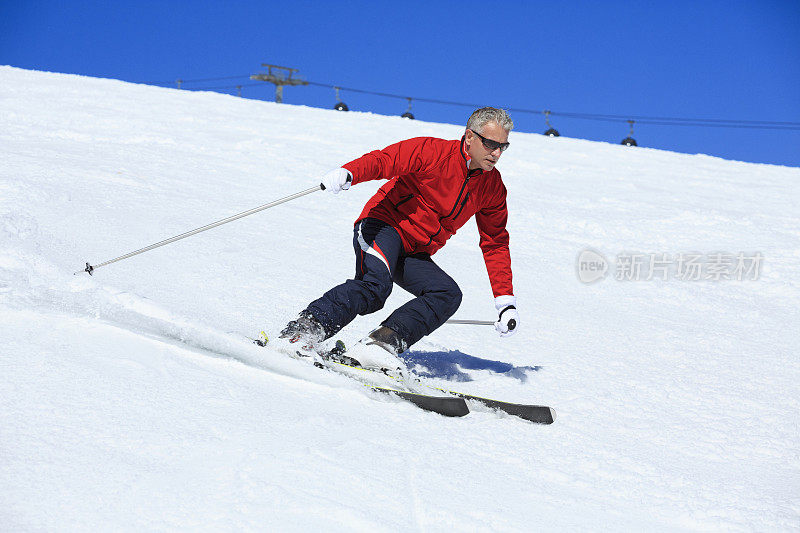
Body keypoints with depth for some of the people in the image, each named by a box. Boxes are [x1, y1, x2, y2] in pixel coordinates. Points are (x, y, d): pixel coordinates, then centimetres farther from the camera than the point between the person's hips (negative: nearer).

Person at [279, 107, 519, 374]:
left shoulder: (493, 187, 7)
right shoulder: (433, 152, -11)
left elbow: (495, 243, 14)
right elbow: (383, 160, -20)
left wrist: (505, 301, 8)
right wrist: (348, 173, -43)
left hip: (413, 256, 6)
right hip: (384, 225, -6)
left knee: (449, 294, -20)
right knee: (375, 285, -33)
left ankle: (383, 343, -31)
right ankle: (301, 332, -33)